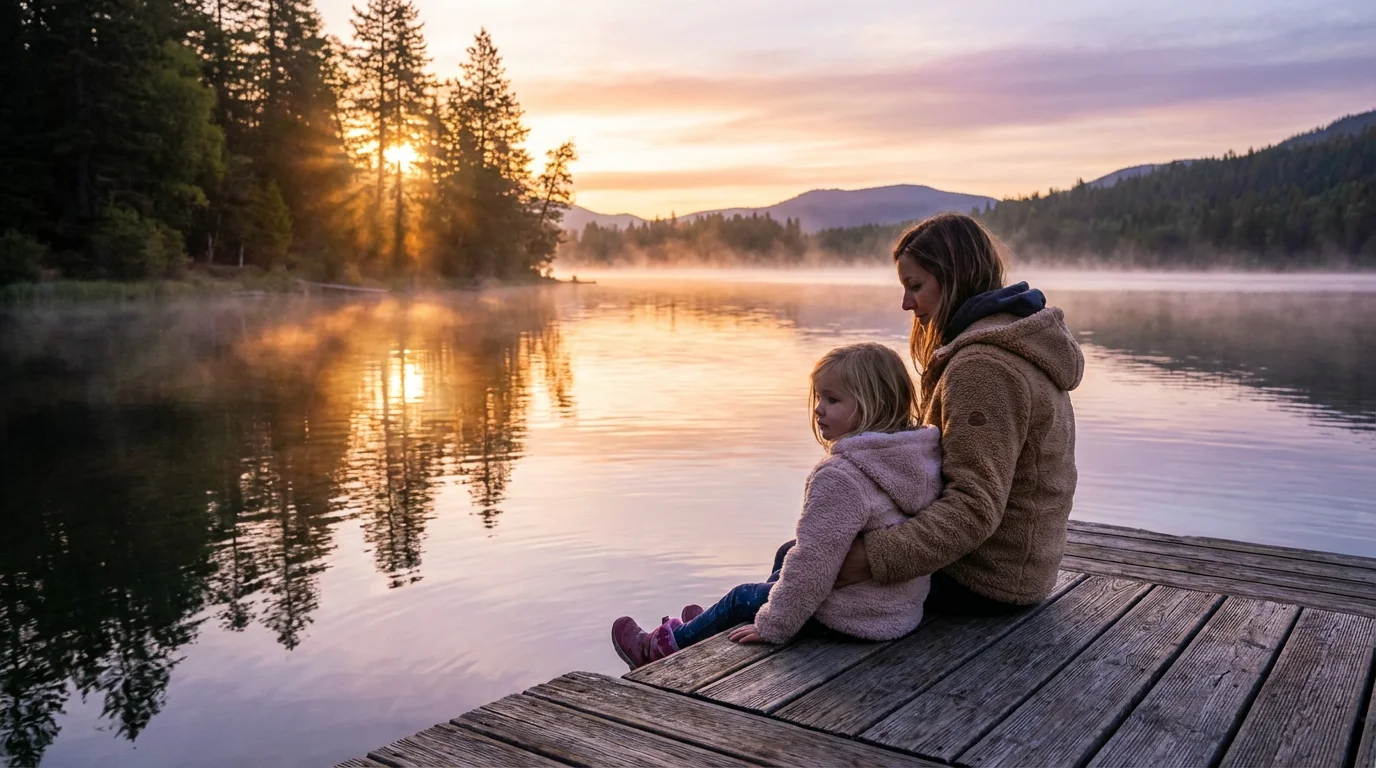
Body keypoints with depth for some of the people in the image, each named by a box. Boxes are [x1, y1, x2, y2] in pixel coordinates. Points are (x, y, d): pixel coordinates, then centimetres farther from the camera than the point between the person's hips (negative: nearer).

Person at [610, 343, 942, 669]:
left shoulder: (839, 476, -28)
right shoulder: (920, 458, -1)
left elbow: (814, 562, -26)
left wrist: (771, 627, -14)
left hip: (853, 618, -8)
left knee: (743, 599, 12)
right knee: (784, 562, 27)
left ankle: (662, 646, 36)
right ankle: (703, 627, 47)